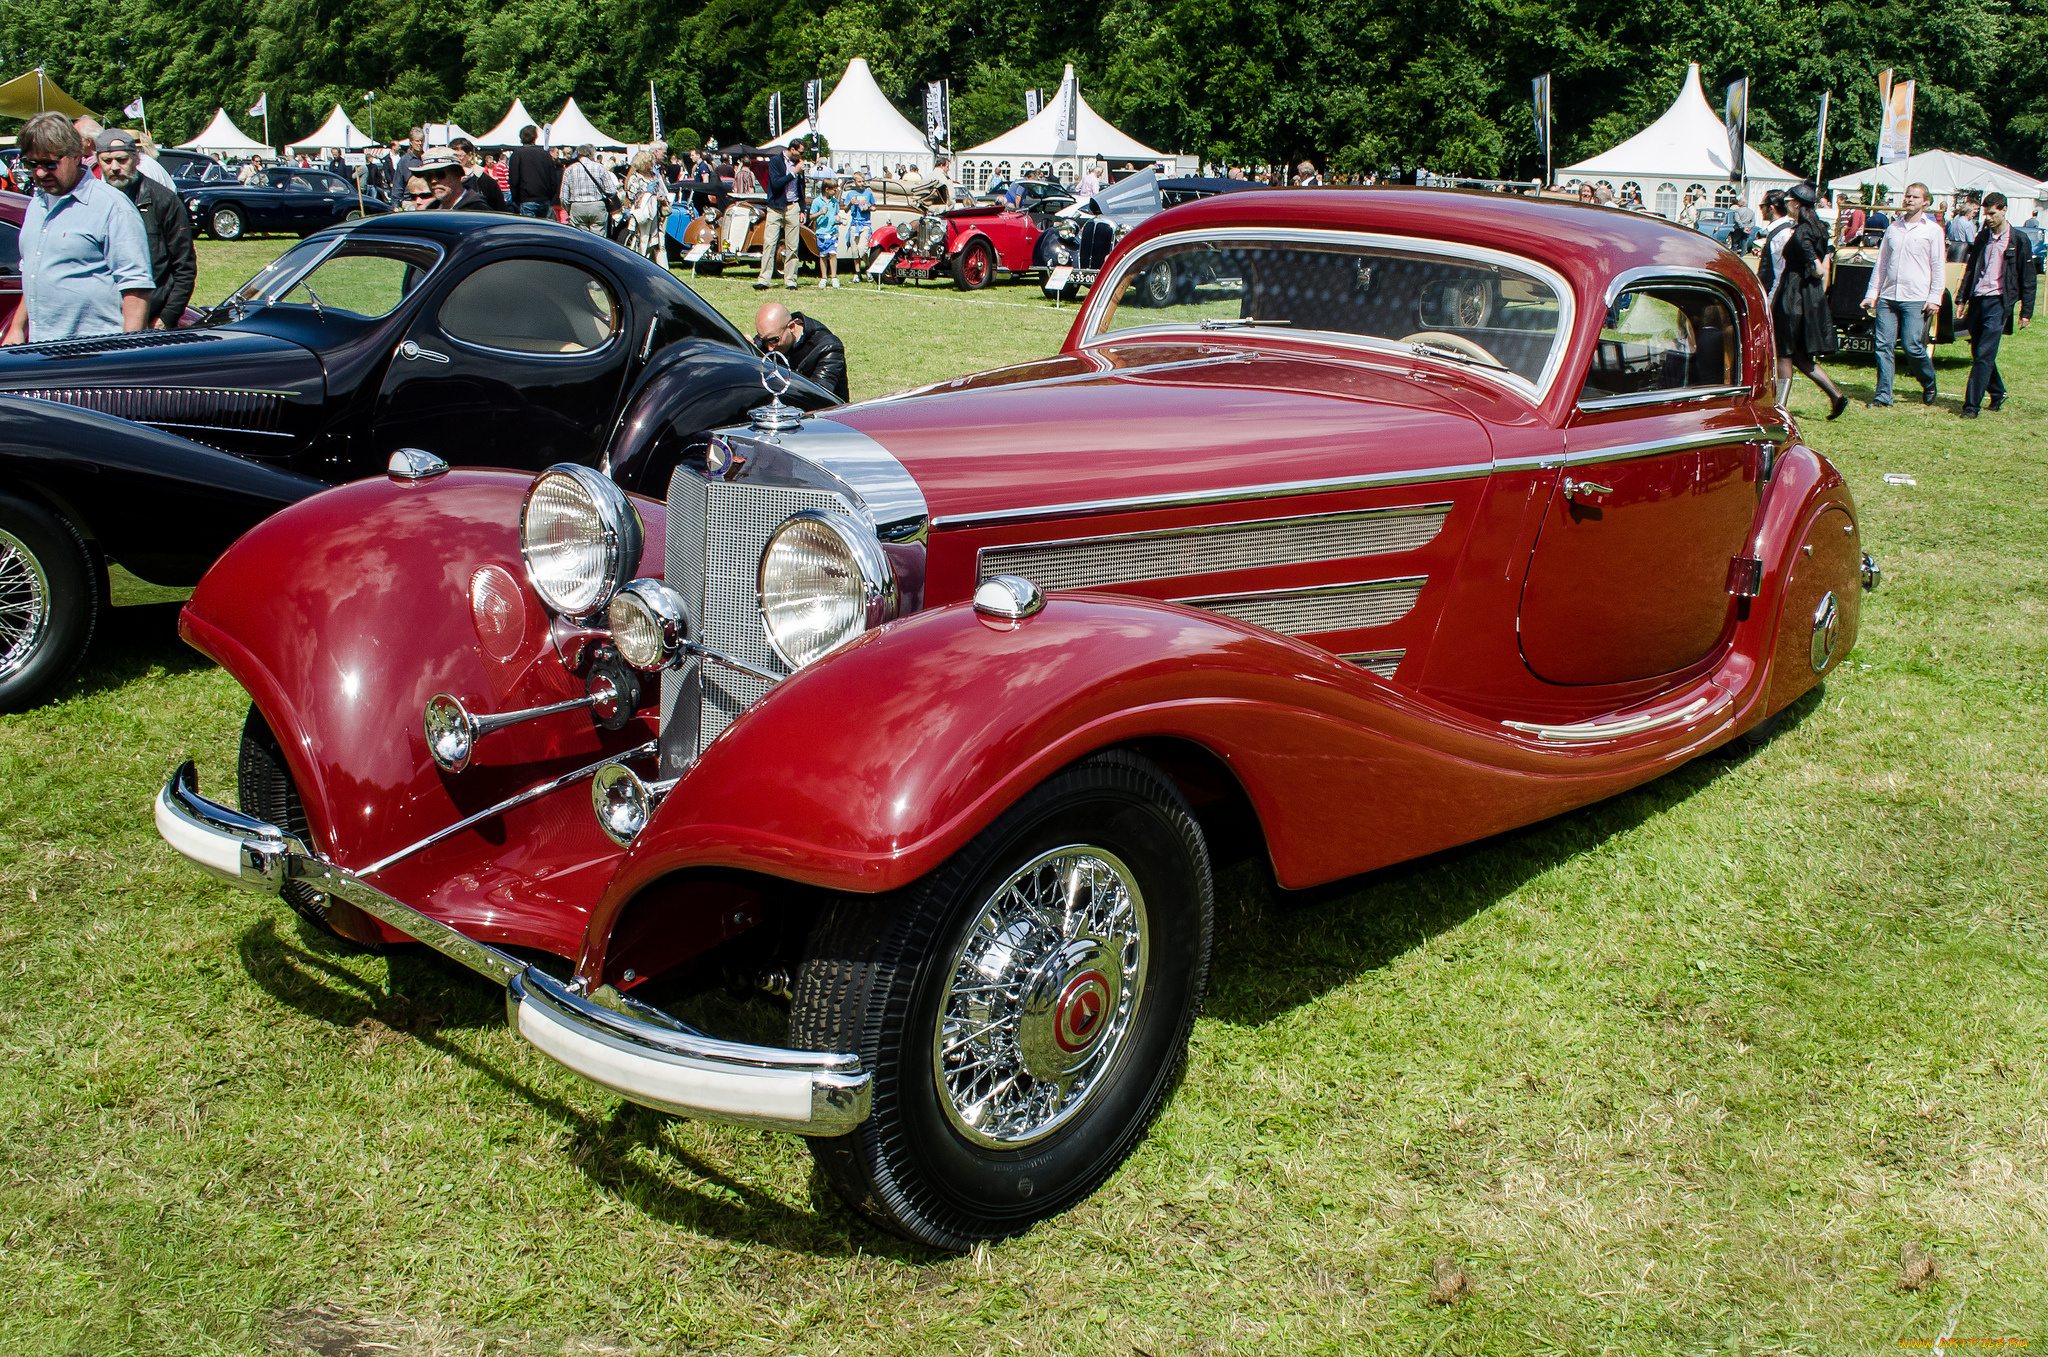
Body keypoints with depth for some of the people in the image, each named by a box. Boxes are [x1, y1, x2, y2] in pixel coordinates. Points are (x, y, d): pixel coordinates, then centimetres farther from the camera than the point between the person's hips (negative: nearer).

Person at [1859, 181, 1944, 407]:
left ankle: (1929, 386, 16)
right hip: (1888, 296, 4)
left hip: (1915, 299, -4)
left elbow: (1938, 267, 1)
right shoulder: (1893, 228, 14)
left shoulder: (1932, 230, 3)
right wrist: (1872, 293, 11)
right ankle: (1883, 396, 3)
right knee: (1883, 345, -2)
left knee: (1912, 346, -8)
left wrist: (1934, 298, -6)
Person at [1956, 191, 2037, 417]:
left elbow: (2028, 279, -1)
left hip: (1998, 302, -6)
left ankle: (1971, 405, -13)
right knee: (1978, 353, 11)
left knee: (1984, 354, -11)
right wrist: (1961, 298, 14)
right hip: (1977, 300, 6)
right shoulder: (1982, 237, 12)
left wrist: (2026, 311, -4)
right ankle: (1997, 393, 31)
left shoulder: (2018, 241, -3)